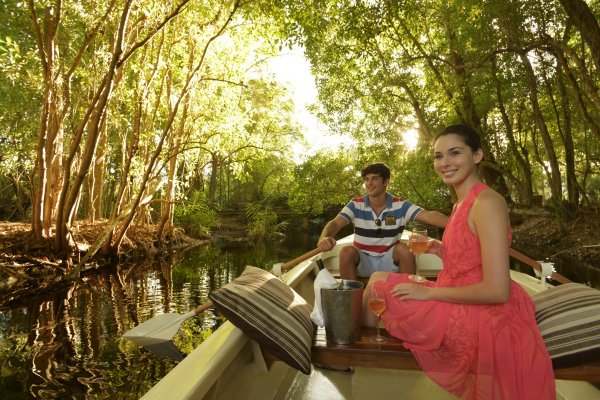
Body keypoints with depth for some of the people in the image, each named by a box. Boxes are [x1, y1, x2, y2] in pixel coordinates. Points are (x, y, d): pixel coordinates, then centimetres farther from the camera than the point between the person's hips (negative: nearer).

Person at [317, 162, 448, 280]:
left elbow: (430, 216, -20)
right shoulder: (356, 205, -9)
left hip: (388, 260, 0)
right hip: (363, 260, 0)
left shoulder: (401, 205, -8)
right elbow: (335, 223, -23)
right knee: (346, 252, -28)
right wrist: (324, 237, -47)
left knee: (404, 249, -27)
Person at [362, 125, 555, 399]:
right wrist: (442, 252, 1)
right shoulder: (461, 203, 6)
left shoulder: (487, 202, -22)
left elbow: (497, 290, -26)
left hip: (480, 317, -9)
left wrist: (429, 292, -18)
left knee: (378, 282, 2)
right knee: (380, 279, 18)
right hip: (466, 308, 9)